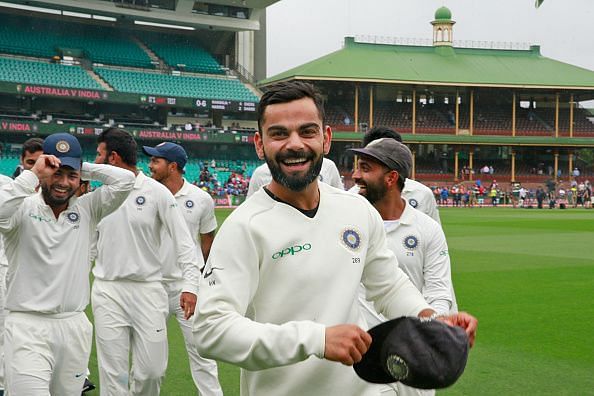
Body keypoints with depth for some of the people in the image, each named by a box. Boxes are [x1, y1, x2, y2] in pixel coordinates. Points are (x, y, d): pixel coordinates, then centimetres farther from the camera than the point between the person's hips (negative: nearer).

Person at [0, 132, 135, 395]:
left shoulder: (86, 209, 8)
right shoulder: (23, 207, -3)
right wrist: (32, 174, -18)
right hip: (27, 326, -4)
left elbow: (125, 180, -1)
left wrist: (84, 169, 2)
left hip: (75, 326, 4)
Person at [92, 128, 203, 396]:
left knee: (153, 369, -2)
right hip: (107, 291, 3)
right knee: (113, 373, 1)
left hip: (148, 290, -2)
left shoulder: (156, 192, -3)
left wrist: (190, 285, -14)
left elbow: (183, 240, -6)